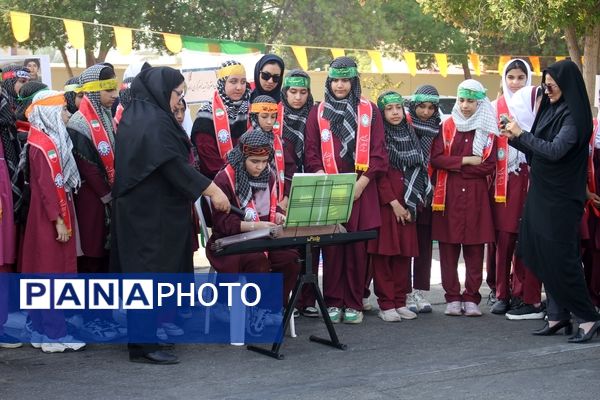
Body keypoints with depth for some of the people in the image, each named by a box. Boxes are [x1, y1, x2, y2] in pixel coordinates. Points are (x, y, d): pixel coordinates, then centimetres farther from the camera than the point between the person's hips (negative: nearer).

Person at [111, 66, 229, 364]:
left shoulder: (134, 116, 13)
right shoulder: (155, 121, -17)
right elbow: (174, 165, -22)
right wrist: (212, 190, -20)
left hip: (134, 207, 10)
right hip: (153, 213, -10)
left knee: (140, 267, 14)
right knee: (151, 270, -7)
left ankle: (141, 337, 23)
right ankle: (144, 345, -4)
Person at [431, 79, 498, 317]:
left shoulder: (488, 131, 6)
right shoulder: (446, 127, 8)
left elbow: (489, 166, -4)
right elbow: (436, 159, -3)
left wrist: (454, 166, -6)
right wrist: (465, 160, -11)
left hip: (476, 196, 0)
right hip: (448, 195, 1)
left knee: (474, 249, 0)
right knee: (448, 248, 0)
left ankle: (471, 298, 7)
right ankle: (452, 298, 7)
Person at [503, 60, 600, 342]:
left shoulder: (573, 116, -14)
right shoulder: (551, 110, 12)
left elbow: (554, 151, -25)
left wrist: (522, 134, -16)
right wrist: (514, 138, 4)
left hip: (561, 199, -9)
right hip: (542, 194, 9)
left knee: (561, 258, -6)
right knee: (542, 255, 9)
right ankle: (558, 316, 16)